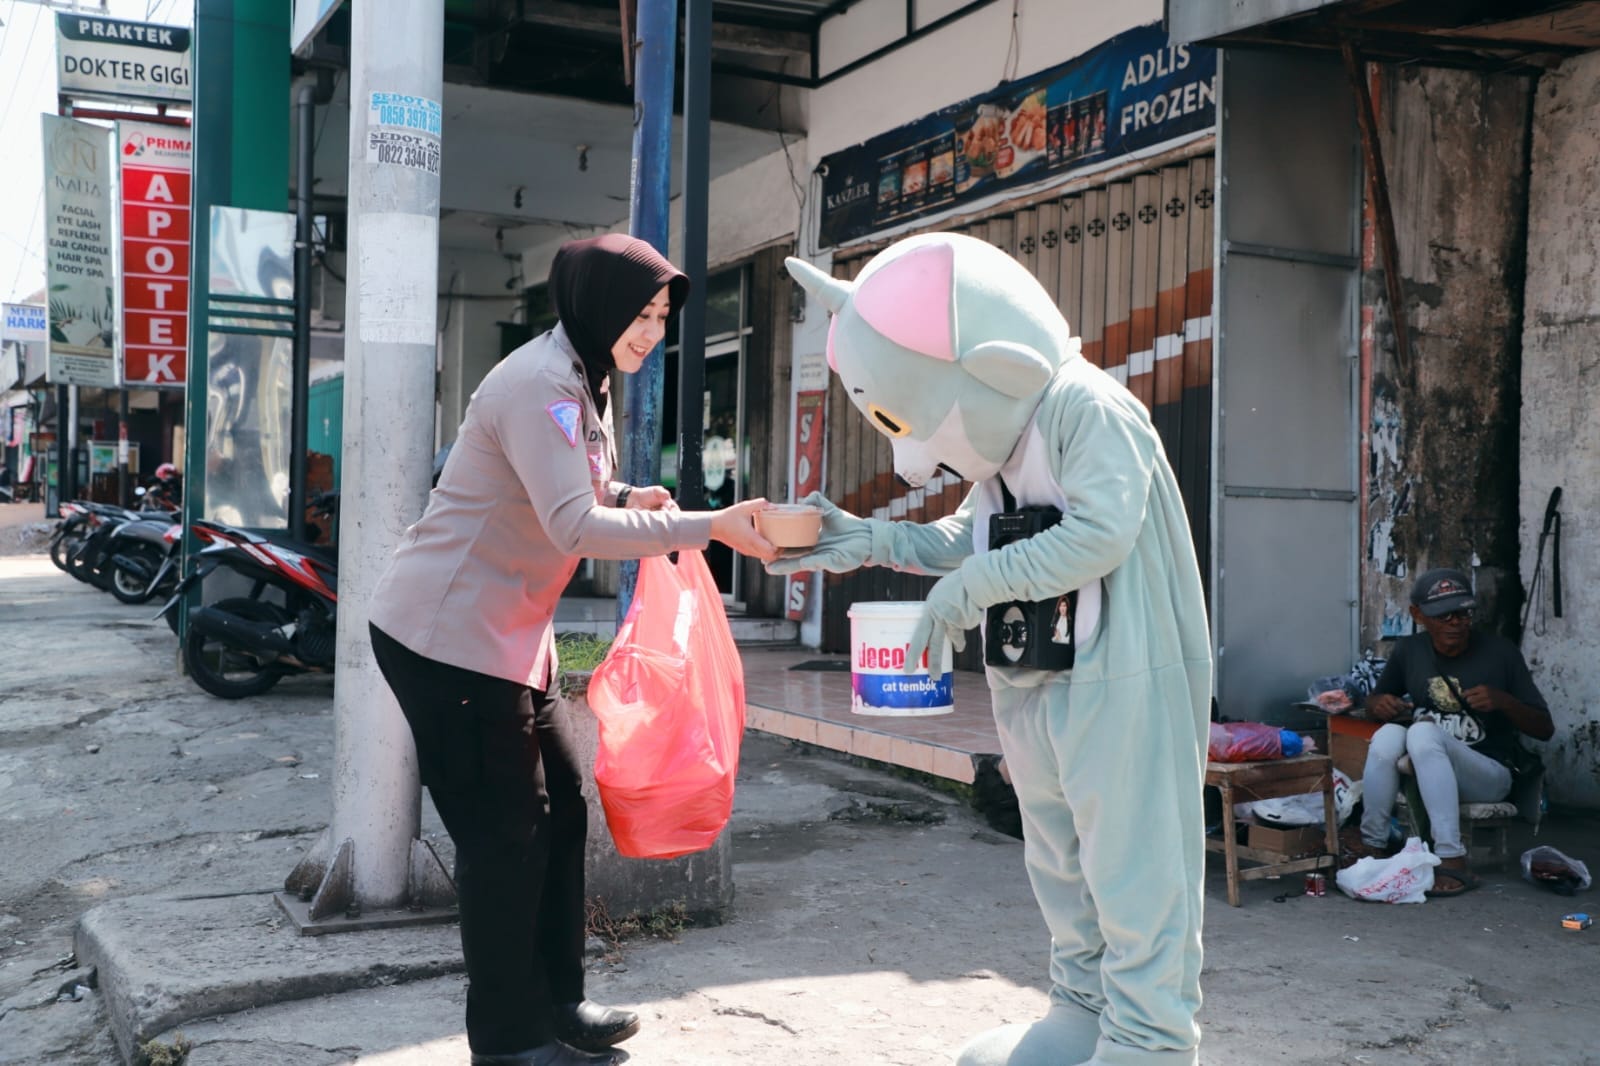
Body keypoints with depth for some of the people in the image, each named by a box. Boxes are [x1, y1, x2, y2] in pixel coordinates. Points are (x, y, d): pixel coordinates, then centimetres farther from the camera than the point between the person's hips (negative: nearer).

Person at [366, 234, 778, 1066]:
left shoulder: (578, 385, 13)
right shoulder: (539, 384, -19)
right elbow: (573, 529, -27)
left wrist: (627, 498, 2)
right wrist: (707, 527, -27)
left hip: (504, 636, 10)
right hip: (447, 635, -10)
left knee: (559, 811, 12)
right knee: (505, 832, -3)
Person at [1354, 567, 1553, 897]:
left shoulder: (1501, 653, -8)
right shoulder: (1409, 651, 1)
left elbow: (1545, 729, -5)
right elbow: (1375, 700, 17)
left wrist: (1503, 701, -25)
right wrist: (1380, 705, -9)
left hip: (1487, 774, -3)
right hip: (1423, 771, 3)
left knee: (1424, 732, -33)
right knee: (1388, 734, -29)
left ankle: (1452, 860, -37)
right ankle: (1373, 845, -21)